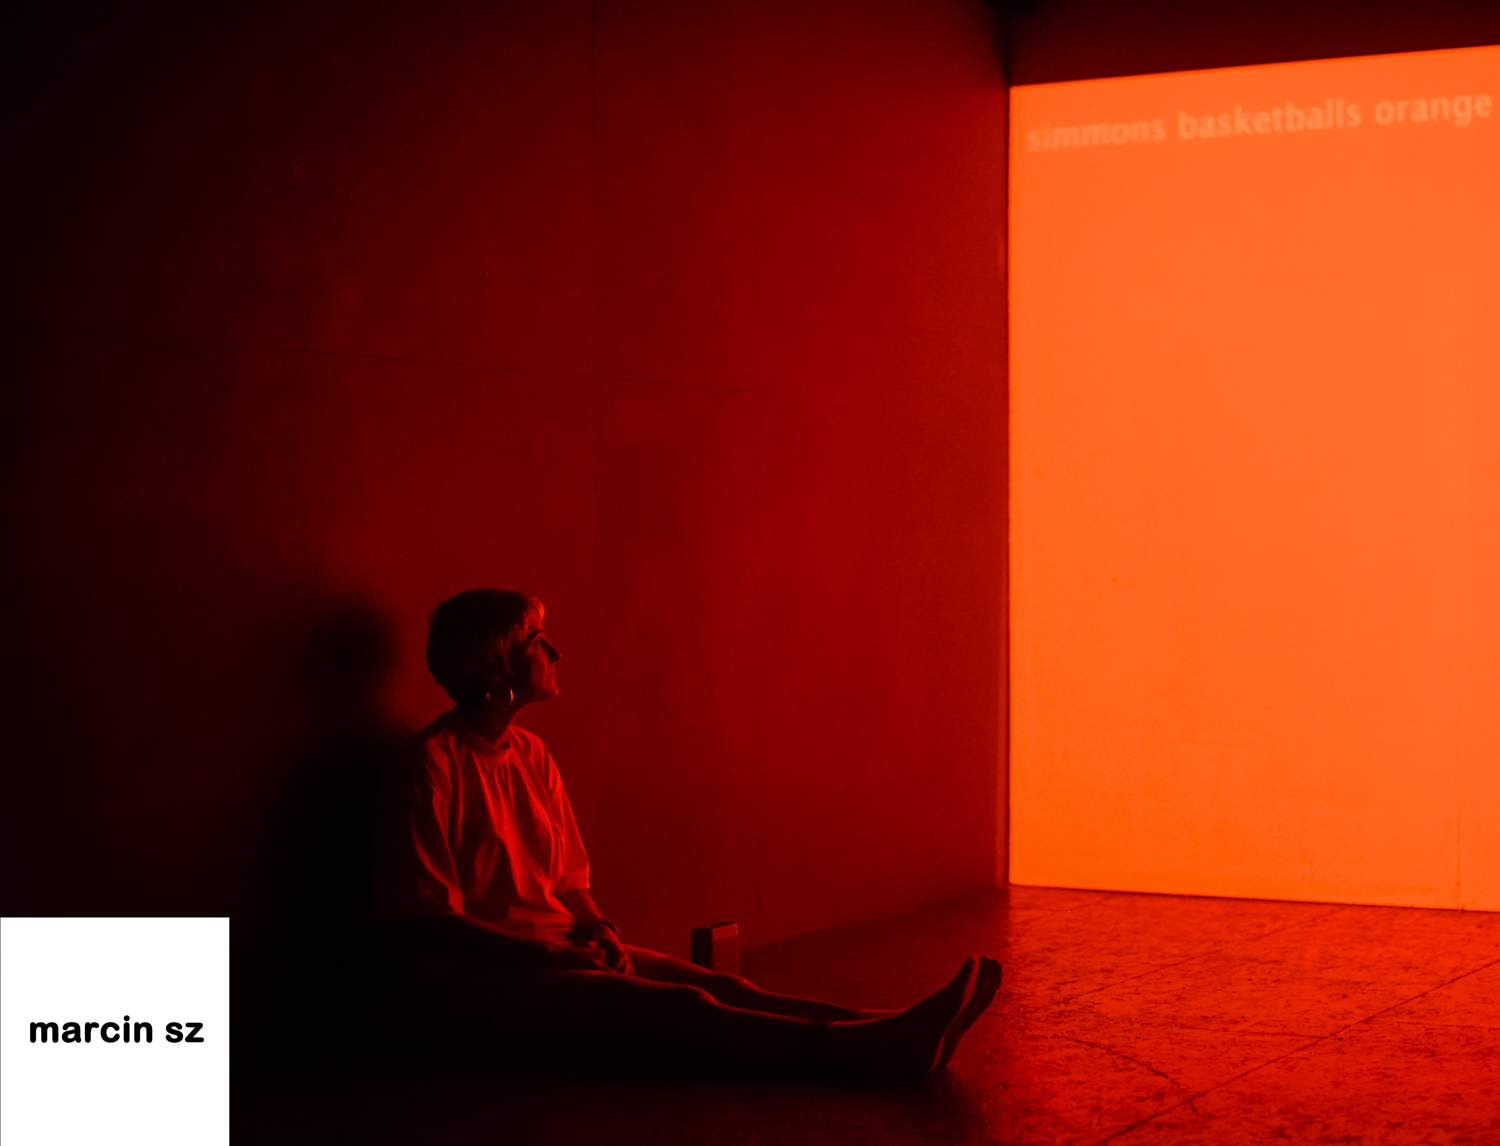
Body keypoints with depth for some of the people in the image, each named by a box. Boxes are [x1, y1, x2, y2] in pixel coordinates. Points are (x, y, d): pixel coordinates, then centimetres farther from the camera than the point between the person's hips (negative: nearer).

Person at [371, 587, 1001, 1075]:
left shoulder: (531, 756, 16)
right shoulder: (433, 767, -11)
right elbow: (424, 921, -14)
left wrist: (596, 930, -2)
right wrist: (547, 955, -19)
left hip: (560, 956, 8)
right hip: (477, 985, -8)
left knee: (716, 986, -14)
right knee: (680, 1007, -28)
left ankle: (897, 1034, -30)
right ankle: (851, 1048, -44)